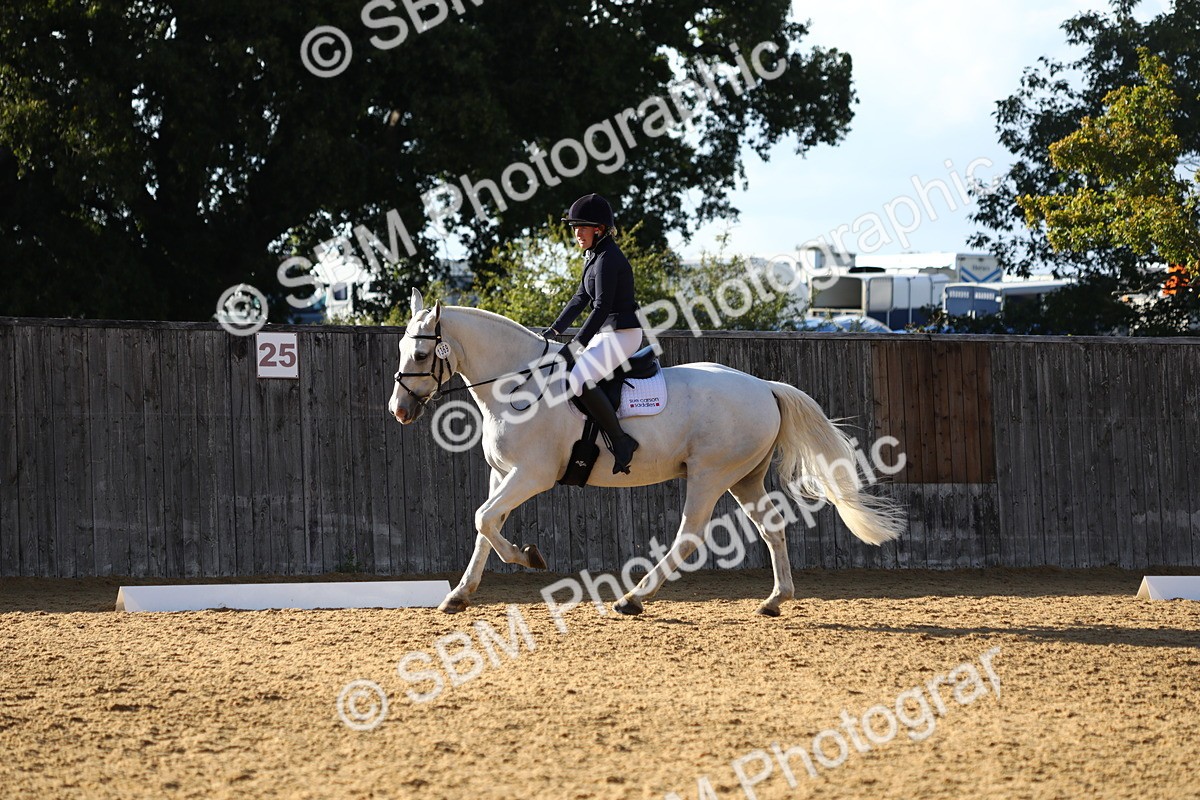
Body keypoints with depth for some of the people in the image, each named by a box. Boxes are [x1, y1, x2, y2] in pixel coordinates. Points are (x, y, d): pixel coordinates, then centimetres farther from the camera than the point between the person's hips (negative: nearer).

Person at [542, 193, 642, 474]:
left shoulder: (608, 259, -17)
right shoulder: (594, 255, 14)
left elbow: (601, 308, -22)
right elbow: (581, 298, 21)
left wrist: (576, 345, -23)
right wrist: (554, 330, 14)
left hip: (622, 334, -11)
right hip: (606, 334, 11)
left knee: (578, 379, -29)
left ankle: (621, 441, -25)